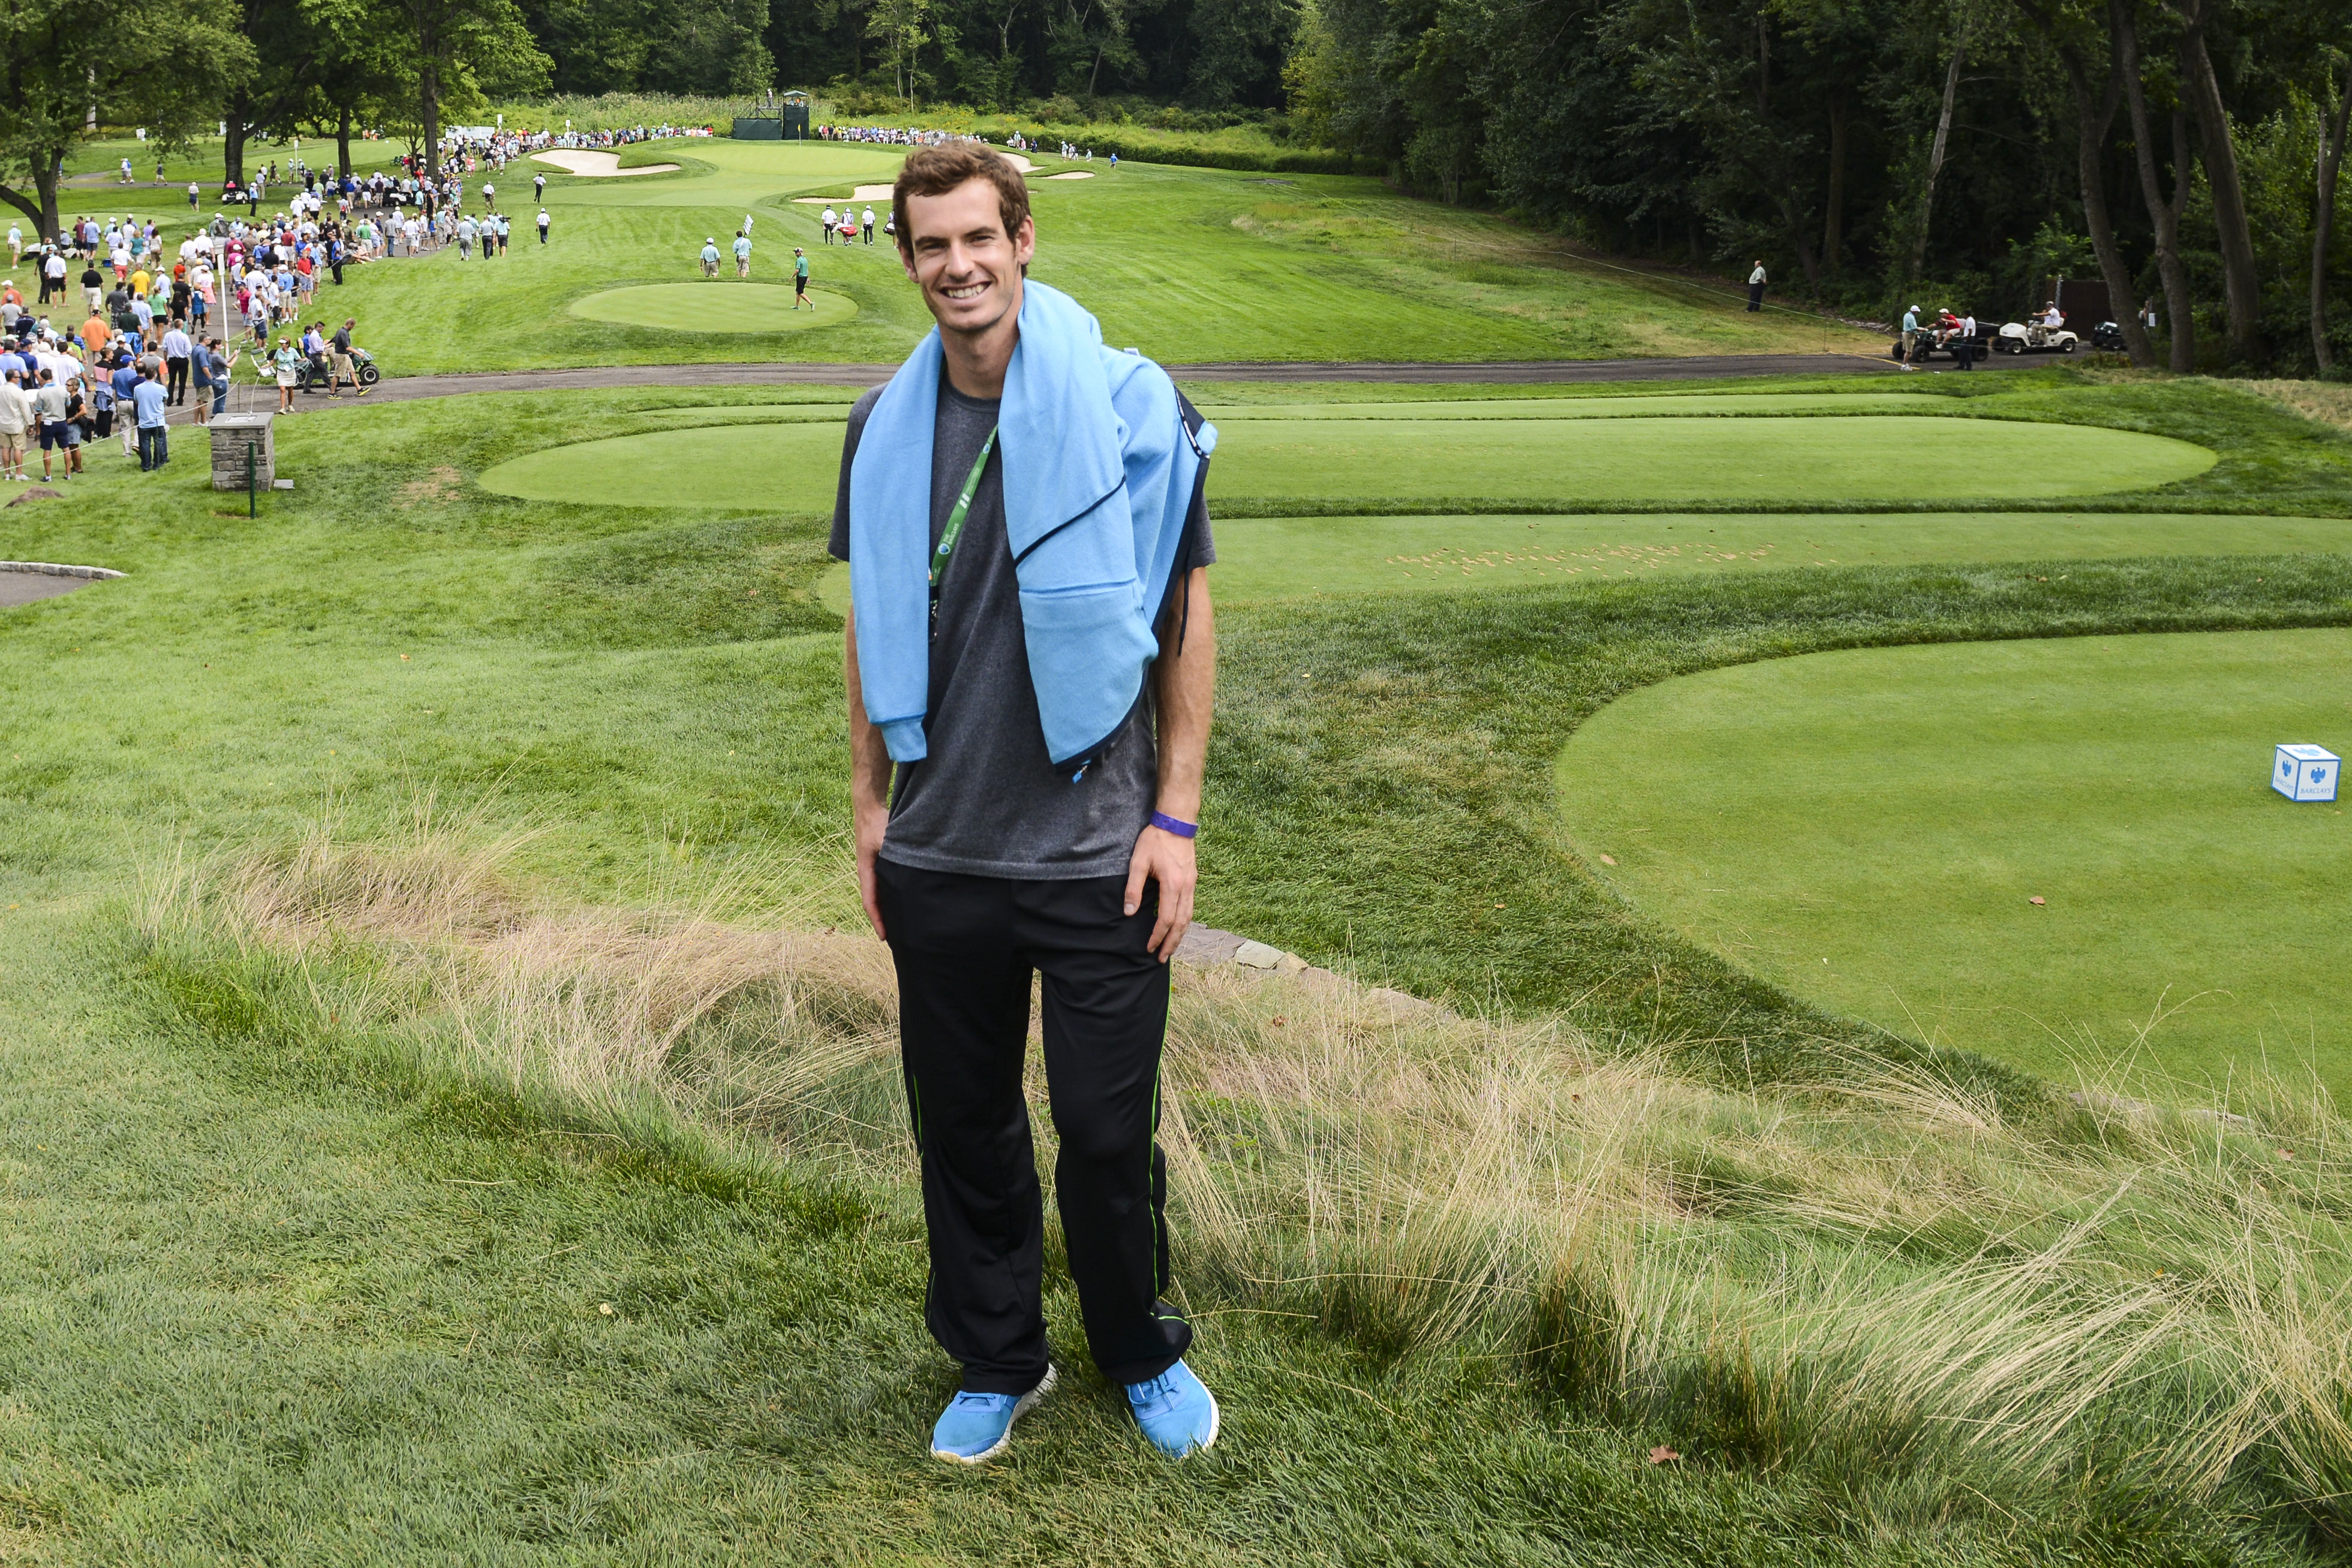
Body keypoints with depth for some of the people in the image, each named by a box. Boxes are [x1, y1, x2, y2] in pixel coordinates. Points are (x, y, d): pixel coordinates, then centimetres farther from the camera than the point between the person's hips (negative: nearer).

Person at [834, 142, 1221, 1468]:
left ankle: (1144, 1354, 32)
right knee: (964, 1123, 14)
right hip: (938, 854, 4)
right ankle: (999, 1363, 34)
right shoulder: (887, 427, 4)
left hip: (1096, 853, -3)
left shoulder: (1131, 407, -7)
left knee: (1111, 1131, 7)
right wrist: (871, 800, 10)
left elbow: (1188, 621, -4)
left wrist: (1176, 816, -7)